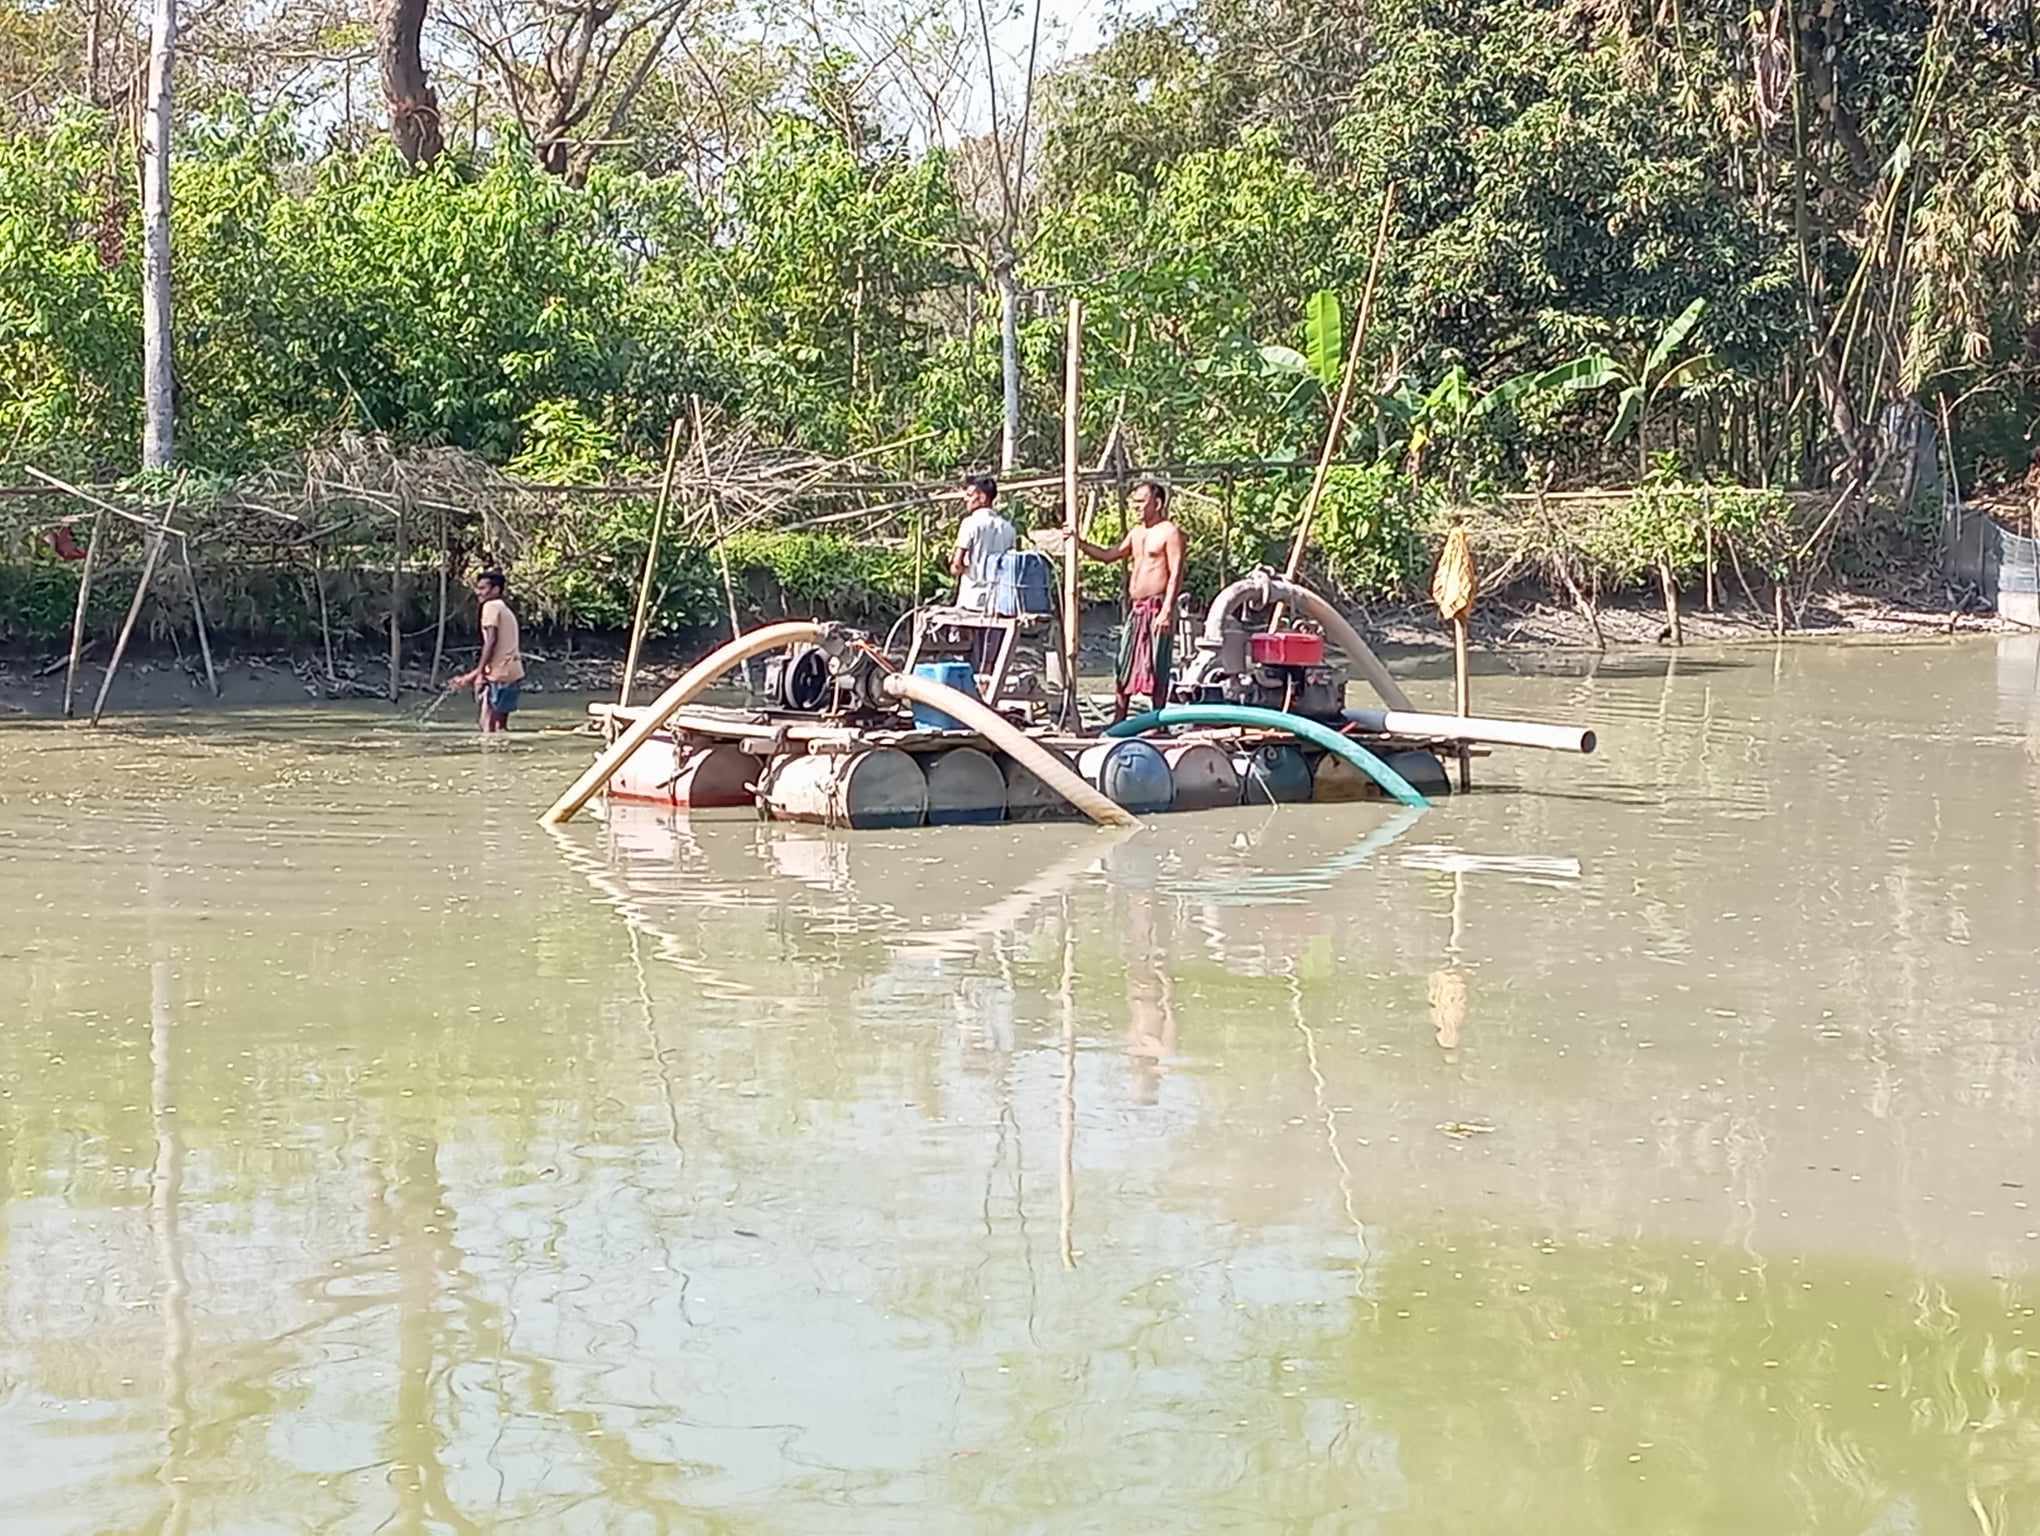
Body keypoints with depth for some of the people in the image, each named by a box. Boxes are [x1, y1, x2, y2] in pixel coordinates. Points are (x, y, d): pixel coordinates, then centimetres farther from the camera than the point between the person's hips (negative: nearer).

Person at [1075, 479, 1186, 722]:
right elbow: (1109, 556, 24)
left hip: (1157, 608, -8)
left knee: (1156, 667, -5)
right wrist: (1079, 543, 11)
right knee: (1123, 666, 6)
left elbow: (1176, 574, -13)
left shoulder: (1170, 533, -7)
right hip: (1136, 608, 8)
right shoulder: (1136, 534, 19)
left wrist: (1167, 610, -21)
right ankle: (1118, 721, 11)